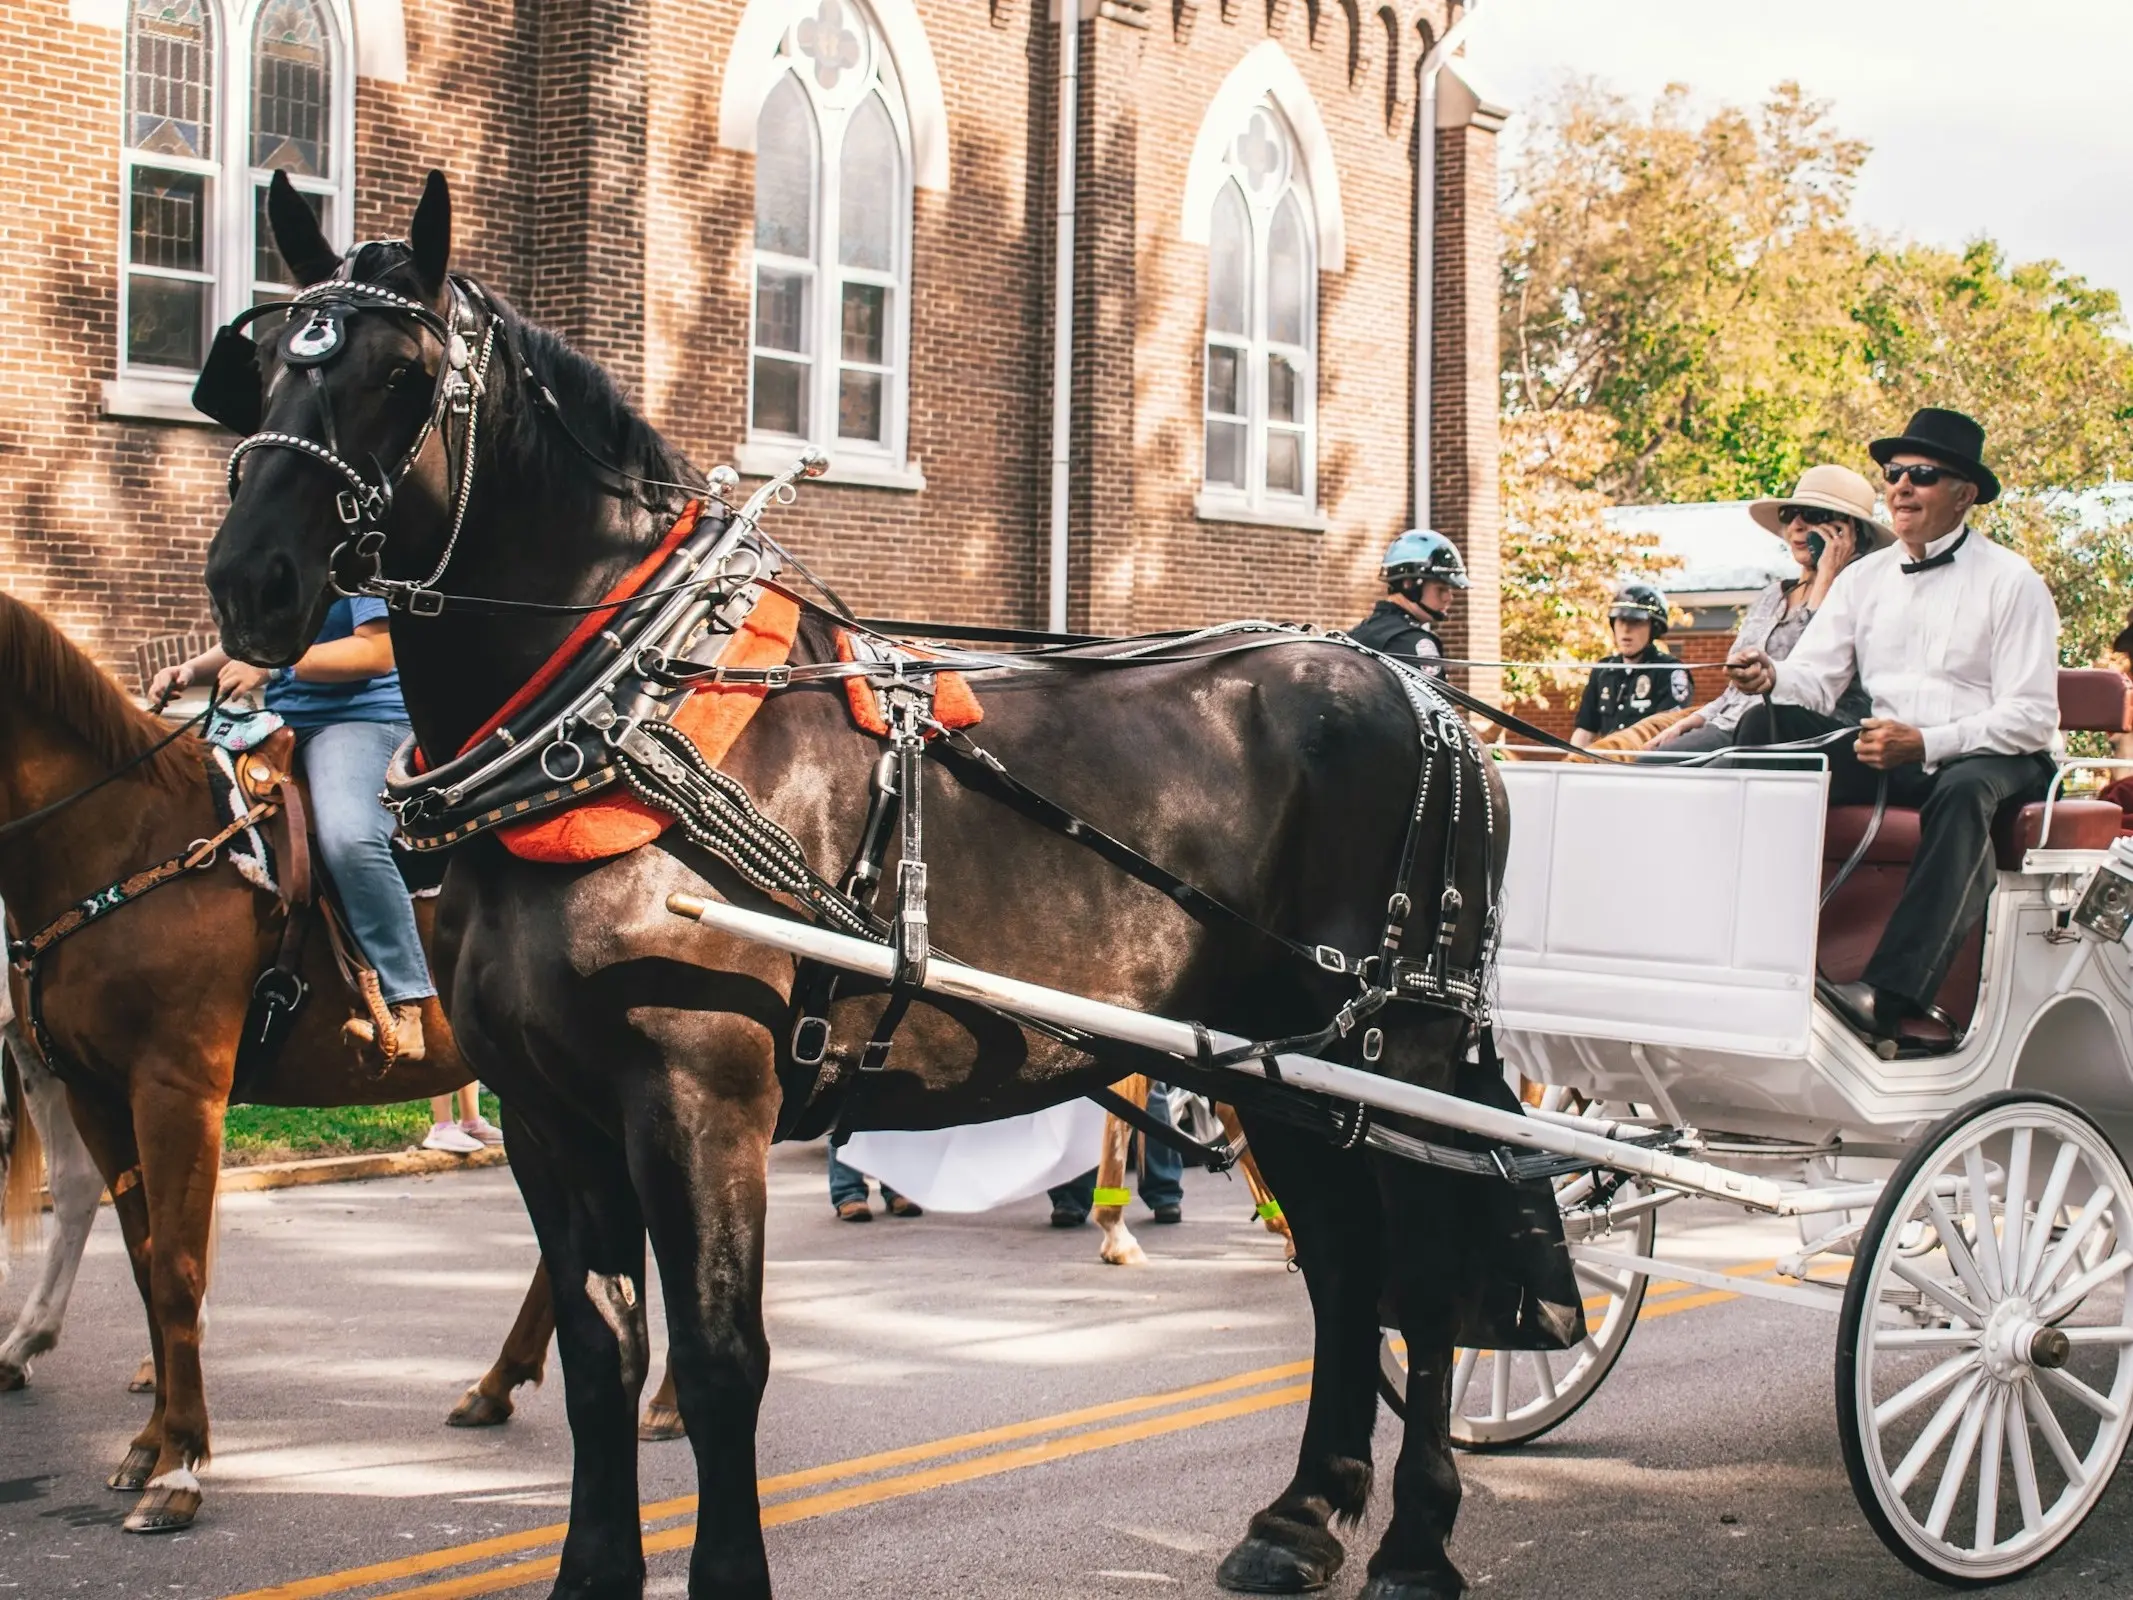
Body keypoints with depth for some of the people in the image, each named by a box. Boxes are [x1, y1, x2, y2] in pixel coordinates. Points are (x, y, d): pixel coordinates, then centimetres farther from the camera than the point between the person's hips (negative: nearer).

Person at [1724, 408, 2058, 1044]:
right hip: (1885, 755, 5)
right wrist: (1771, 677, -19)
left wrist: (1925, 744, -22)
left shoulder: (2011, 581, -1)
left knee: (1964, 791, -39)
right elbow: (1816, 680, 6)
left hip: (1987, 759, -5)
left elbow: (2031, 719, -9)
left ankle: (1892, 993, -50)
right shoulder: (1863, 578, 15)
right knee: (1766, 725, -18)